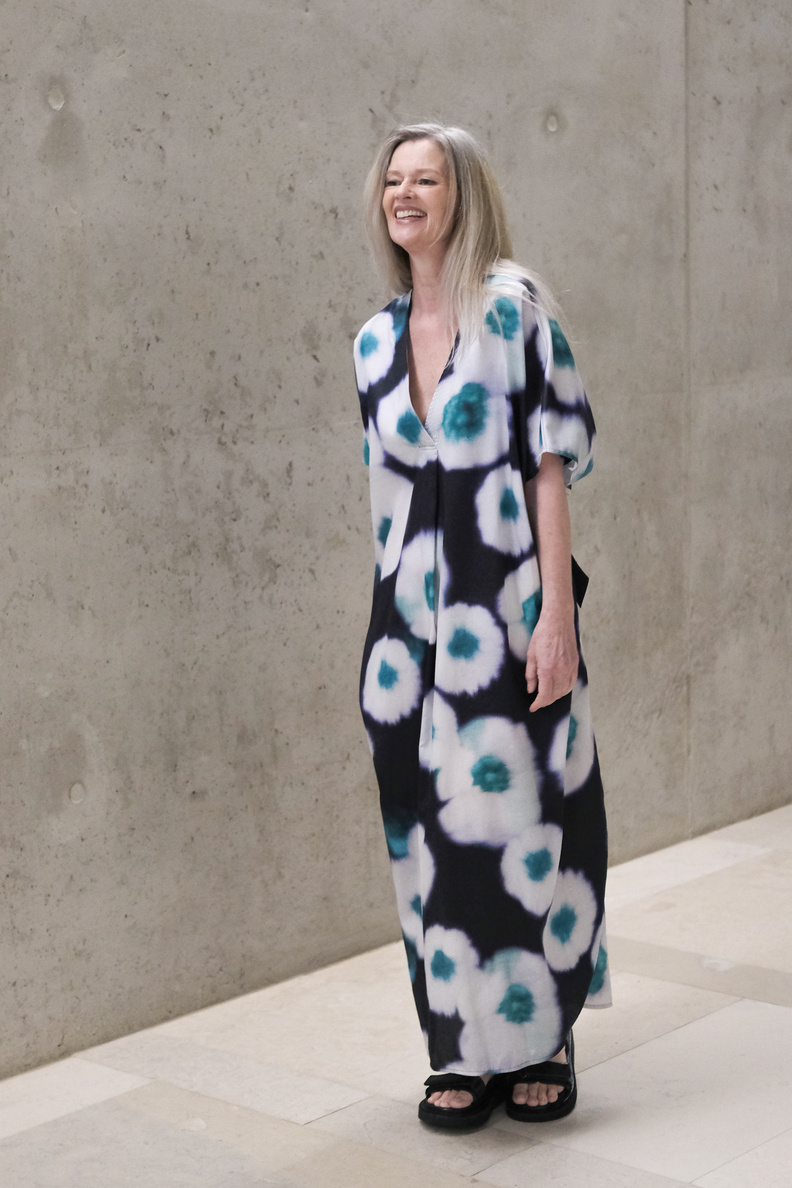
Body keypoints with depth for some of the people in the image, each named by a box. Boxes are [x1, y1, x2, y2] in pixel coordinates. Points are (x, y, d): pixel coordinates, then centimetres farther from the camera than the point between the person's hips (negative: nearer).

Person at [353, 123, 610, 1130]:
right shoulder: (376, 339, 11)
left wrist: (556, 612, -14)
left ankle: (540, 1037, 19)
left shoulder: (513, 307, -5)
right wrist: (388, 623, 15)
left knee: (518, 814, 1)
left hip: (505, 601, -5)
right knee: (432, 829, 7)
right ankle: (466, 1047, 20)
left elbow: (551, 466, -8)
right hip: (410, 611, 5)